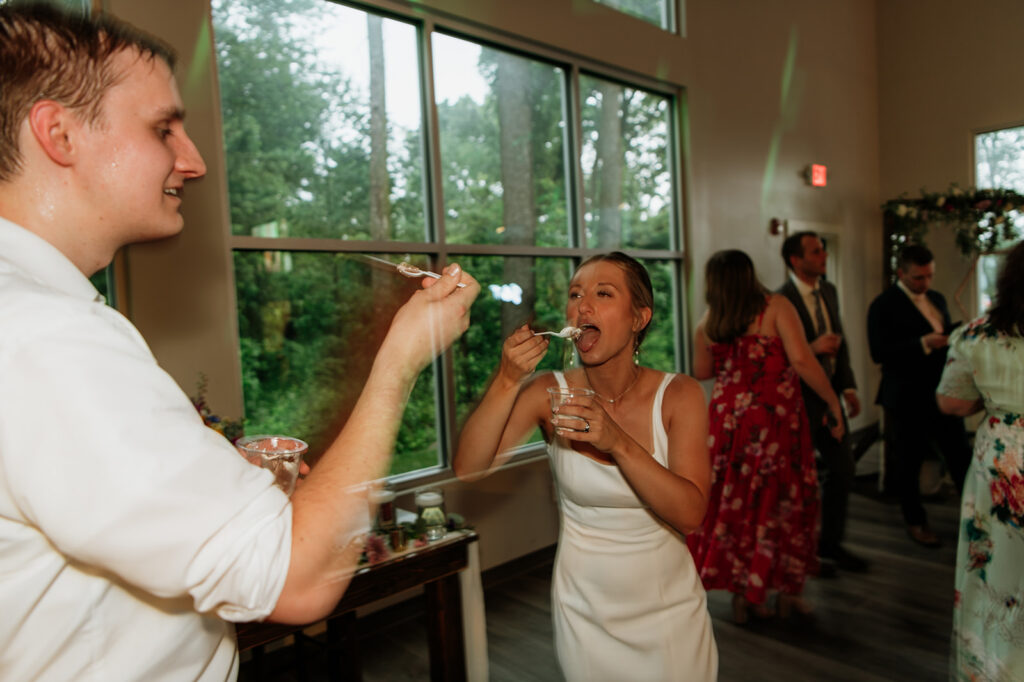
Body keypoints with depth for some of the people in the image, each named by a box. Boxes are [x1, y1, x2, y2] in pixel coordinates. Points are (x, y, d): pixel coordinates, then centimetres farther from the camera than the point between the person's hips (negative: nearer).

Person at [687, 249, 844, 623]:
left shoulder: (706, 325, 4)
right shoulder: (776, 307, -7)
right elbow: (800, 359, -17)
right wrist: (832, 401, -8)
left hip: (728, 419, 3)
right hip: (775, 419, -3)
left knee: (733, 502, 12)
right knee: (783, 501, 12)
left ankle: (742, 592, 22)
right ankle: (788, 592, 26)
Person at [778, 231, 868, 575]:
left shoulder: (829, 291, 9)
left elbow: (840, 341, 14)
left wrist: (848, 386, 7)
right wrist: (812, 348, -28)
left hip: (829, 394, 8)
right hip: (799, 398, -8)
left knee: (844, 469, 13)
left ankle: (831, 544, 32)